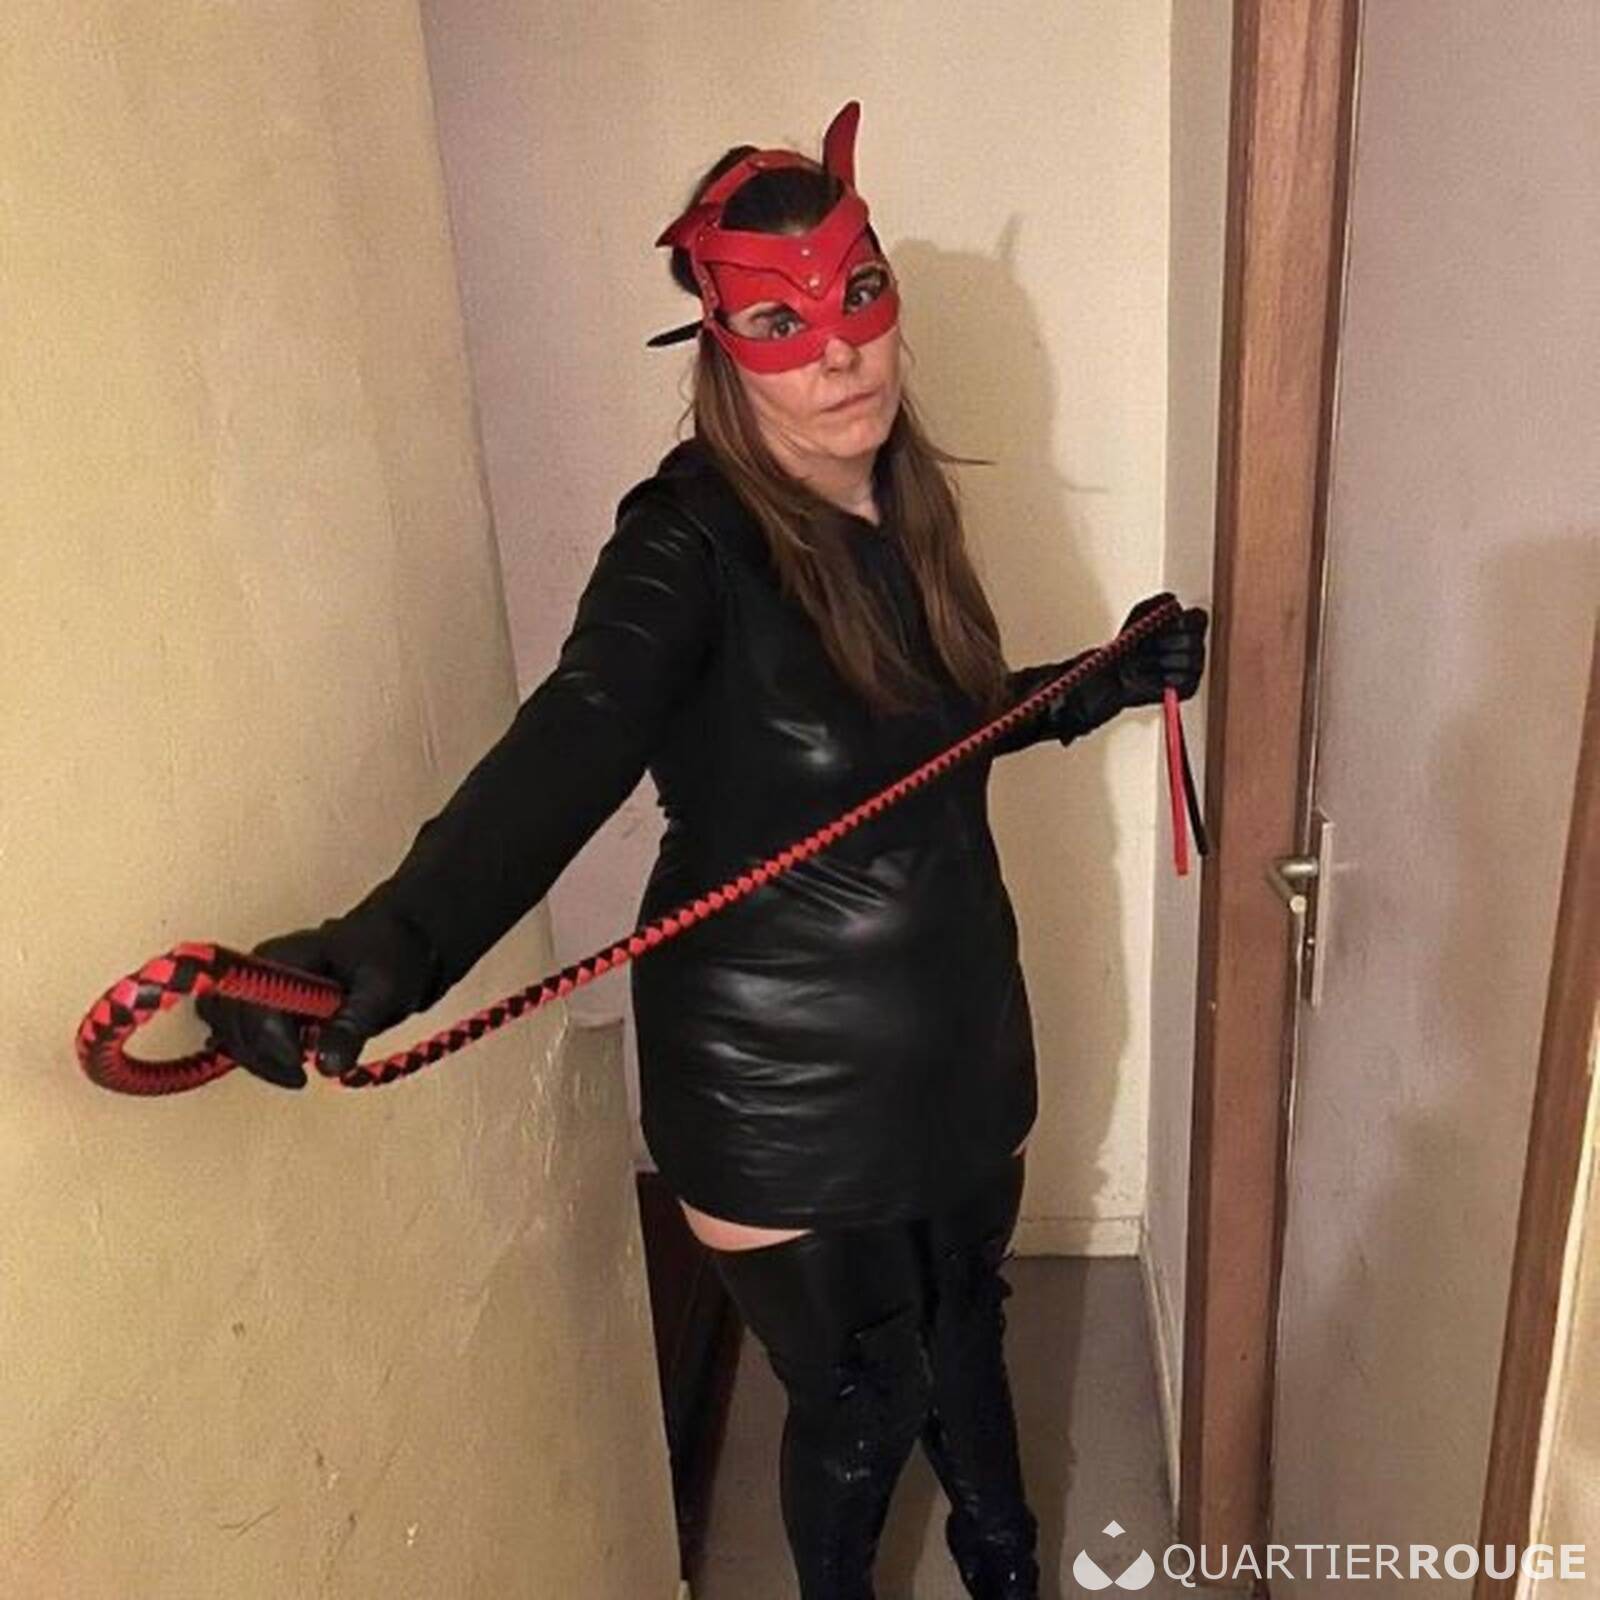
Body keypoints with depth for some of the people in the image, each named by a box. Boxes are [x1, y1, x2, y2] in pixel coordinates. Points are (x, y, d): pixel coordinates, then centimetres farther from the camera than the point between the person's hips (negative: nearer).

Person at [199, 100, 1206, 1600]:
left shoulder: (898, 505, -1)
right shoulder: (691, 539, -22)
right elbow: (567, 748, -39)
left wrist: (1108, 681, 8)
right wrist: (388, 939, -55)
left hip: (953, 1035, 7)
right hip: (781, 1089, -7)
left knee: (964, 1318, 29)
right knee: (860, 1396, 14)